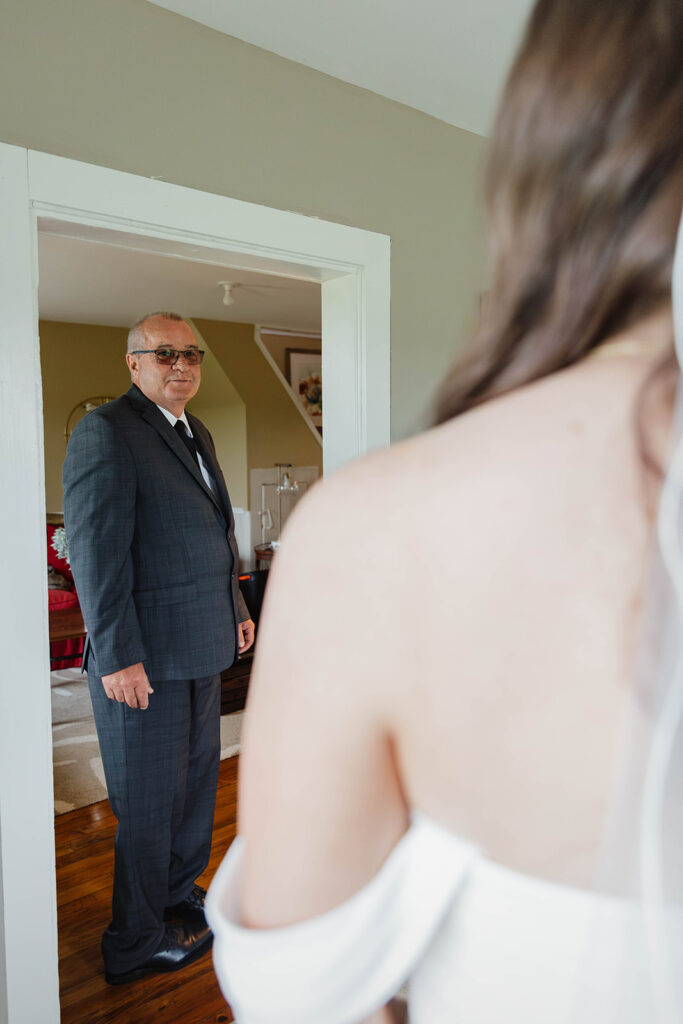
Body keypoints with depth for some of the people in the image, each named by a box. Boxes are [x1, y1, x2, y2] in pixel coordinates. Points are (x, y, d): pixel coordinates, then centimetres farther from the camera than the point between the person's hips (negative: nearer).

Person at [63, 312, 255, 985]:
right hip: (143, 655, -9)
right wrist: (118, 656, -22)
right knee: (148, 801, 6)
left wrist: (235, 608, 20)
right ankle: (136, 943, 27)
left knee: (196, 780, 22)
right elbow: (94, 550, -20)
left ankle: (179, 896, 43)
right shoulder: (105, 432, -15)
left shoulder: (196, 434, 14)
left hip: (201, 648, 9)